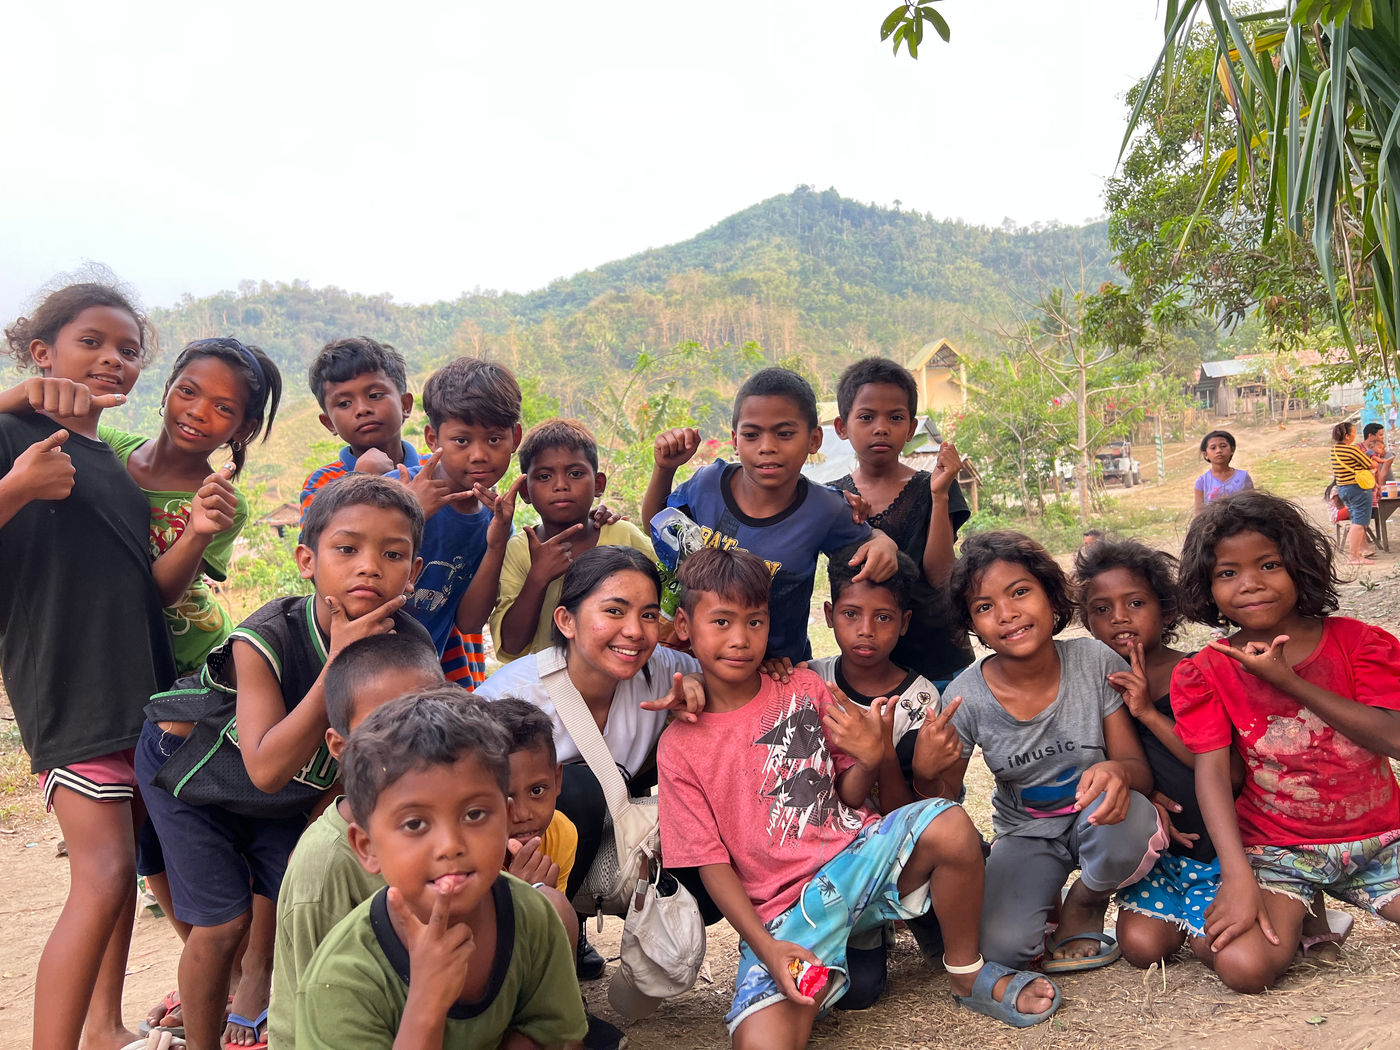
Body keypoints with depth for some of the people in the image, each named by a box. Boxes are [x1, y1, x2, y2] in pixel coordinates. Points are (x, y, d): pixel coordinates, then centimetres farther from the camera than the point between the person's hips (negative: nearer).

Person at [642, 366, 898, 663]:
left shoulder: (824, 510, -16)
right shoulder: (709, 482, -11)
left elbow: (866, 538, 5)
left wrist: (884, 545, -18)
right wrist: (664, 470, -7)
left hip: (780, 670, 1)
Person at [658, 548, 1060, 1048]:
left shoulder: (804, 689, 5)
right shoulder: (679, 746, -2)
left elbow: (850, 794, 9)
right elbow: (712, 863, -2)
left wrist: (870, 760, -14)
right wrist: (767, 948, -13)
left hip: (857, 855, 3)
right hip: (781, 912, -3)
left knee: (950, 825, -28)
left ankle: (968, 975, -3)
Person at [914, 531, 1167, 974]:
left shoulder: (1096, 662, -17)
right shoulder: (966, 697, -17)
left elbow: (1140, 769, -12)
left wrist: (1117, 772, -38)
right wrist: (926, 772, -31)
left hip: (1093, 818, 1)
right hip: (1025, 833, 0)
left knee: (1124, 818, -35)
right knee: (1002, 945, -26)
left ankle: (1085, 904, 0)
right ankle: (1045, 898, 12)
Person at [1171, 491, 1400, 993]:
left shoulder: (1356, 641, -2)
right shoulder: (1207, 673, -5)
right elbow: (1212, 772, -15)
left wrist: (1289, 682, -19)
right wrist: (1238, 877, -27)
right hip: (1276, 850, 0)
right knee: (1242, 966, -24)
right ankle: (1292, 914, 8)